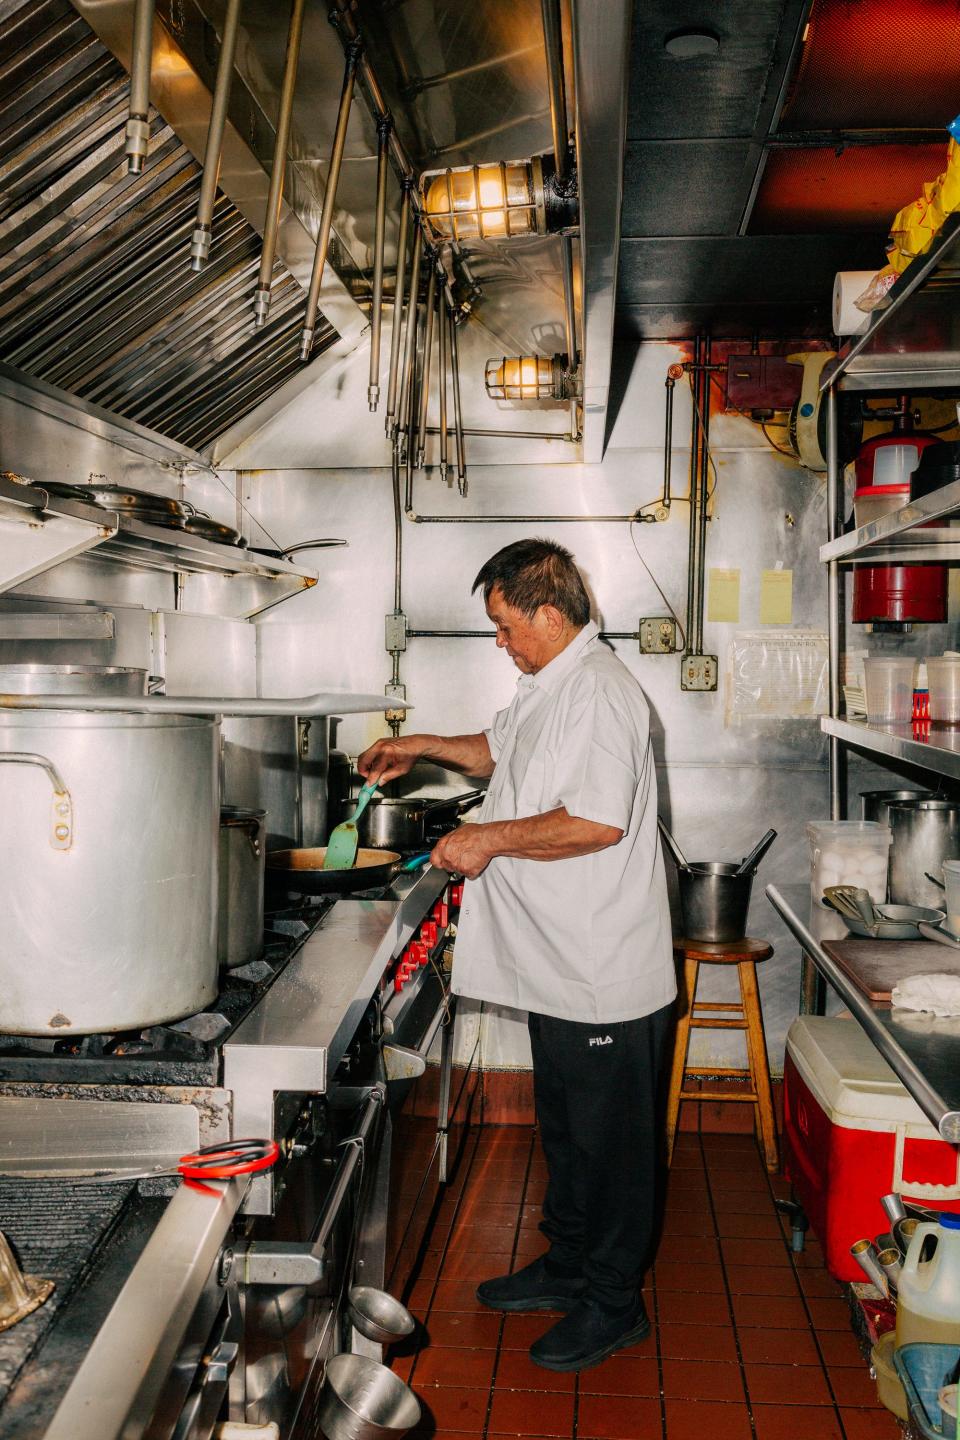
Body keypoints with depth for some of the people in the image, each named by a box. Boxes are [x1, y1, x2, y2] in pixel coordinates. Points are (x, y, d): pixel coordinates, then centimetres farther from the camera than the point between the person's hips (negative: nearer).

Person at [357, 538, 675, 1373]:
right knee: (565, 1126, 22)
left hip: (605, 975, -10)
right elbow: (500, 750, 32)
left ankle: (614, 1304, 22)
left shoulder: (598, 691, -20)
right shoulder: (551, 686, 14)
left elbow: (598, 822, -29)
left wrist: (490, 839, -20)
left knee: (609, 1139, 6)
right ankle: (568, 1265, 39)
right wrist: (424, 748, 20)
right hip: (559, 963, 10)